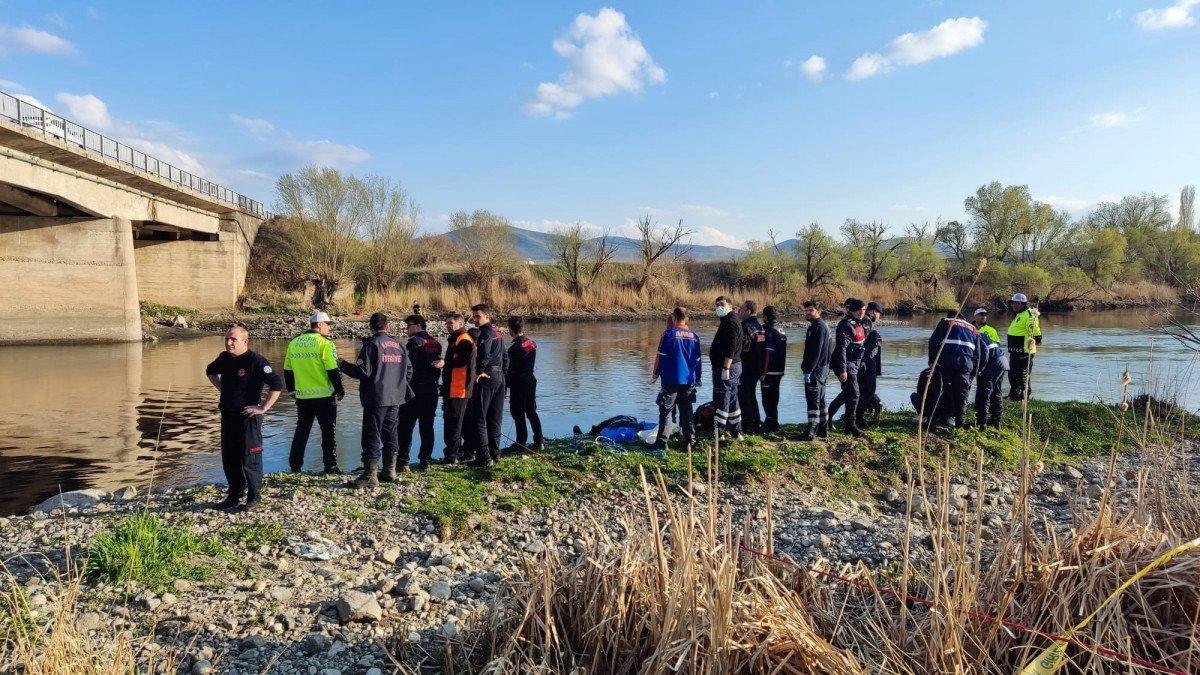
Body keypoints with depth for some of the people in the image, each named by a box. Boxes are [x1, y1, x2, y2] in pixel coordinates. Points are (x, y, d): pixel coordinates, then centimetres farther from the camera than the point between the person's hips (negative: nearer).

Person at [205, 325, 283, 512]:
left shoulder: (255, 360, -16)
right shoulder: (224, 358, 7)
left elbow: (277, 385, -21)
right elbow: (210, 371, 31)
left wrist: (263, 408, -18)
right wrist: (222, 389, 18)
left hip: (248, 416, -8)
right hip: (227, 416, 8)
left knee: (249, 458, -1)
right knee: (228, 458, 14)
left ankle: (254, 496, 12)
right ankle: (235, 495, 27)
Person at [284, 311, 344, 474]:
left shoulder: (294, 343, 8)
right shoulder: (324, 343, -11)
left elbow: (287, 370, 13)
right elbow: (333, 370, -13)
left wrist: (292, 390, 25)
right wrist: (340, 391, -3)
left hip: (302, 396, 5)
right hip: (324, 396, -5)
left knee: (301, 431, 17)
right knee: (328, 432, 4)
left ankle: (295, 465, 21)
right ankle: (330, 466, 5)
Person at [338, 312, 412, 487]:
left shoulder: (372, 344, -10)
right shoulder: (398, 345, 10)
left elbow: (363, 371, -15)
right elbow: (409, 370, 14)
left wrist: (343, 364, -1)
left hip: (376, 399, -6)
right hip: (396, 398, 6)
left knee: (371, 436, -2)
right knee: (391, 434, 14)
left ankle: (370, 475, -3)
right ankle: (390, 471, 20)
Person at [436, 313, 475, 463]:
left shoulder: (464, 340, -11)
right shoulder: (455, 339, 23)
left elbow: (462, 360, -25)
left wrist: (445, 363, -34)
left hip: (458, 389, -11)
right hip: (452, 389, 11)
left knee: (453, 423, -8)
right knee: (450, 421, 15)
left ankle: (451, 455, -4)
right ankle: (458, 454, 21)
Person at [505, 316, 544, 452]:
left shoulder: (514, 347, -16)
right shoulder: (532, 343, 6)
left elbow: (511, 369, -15)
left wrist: (506, 384, -5)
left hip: (518, 383, -7)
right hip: (531, 380, 7)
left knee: (518, 414, 1)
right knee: (532, 412, 13)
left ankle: (521, 443, 4)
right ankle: (538, 442, 14)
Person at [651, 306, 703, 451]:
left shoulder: (668, 333, -8)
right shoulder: (694, 336, 6)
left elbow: (660, 356, -7)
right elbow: (697, 359, 12)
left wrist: (655, 374, 4)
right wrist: (697, 379, 21)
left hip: (671, 379, -4)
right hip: (689, 380, 4)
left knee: (666, 410, 3)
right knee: (686, 411, 10)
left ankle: (662, 441, 1)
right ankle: (688, 443, 9)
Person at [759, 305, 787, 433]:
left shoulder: (770, 332, -17)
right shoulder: (781, 331, 12)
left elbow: (768, 354, -20)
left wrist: (764, 372, -18)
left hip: (770, 372, -9)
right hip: (779, 371, 9)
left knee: (768, 399, -1)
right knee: (773, 398, 18)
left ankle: (771, 425, 2)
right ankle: (773, 423, 28)